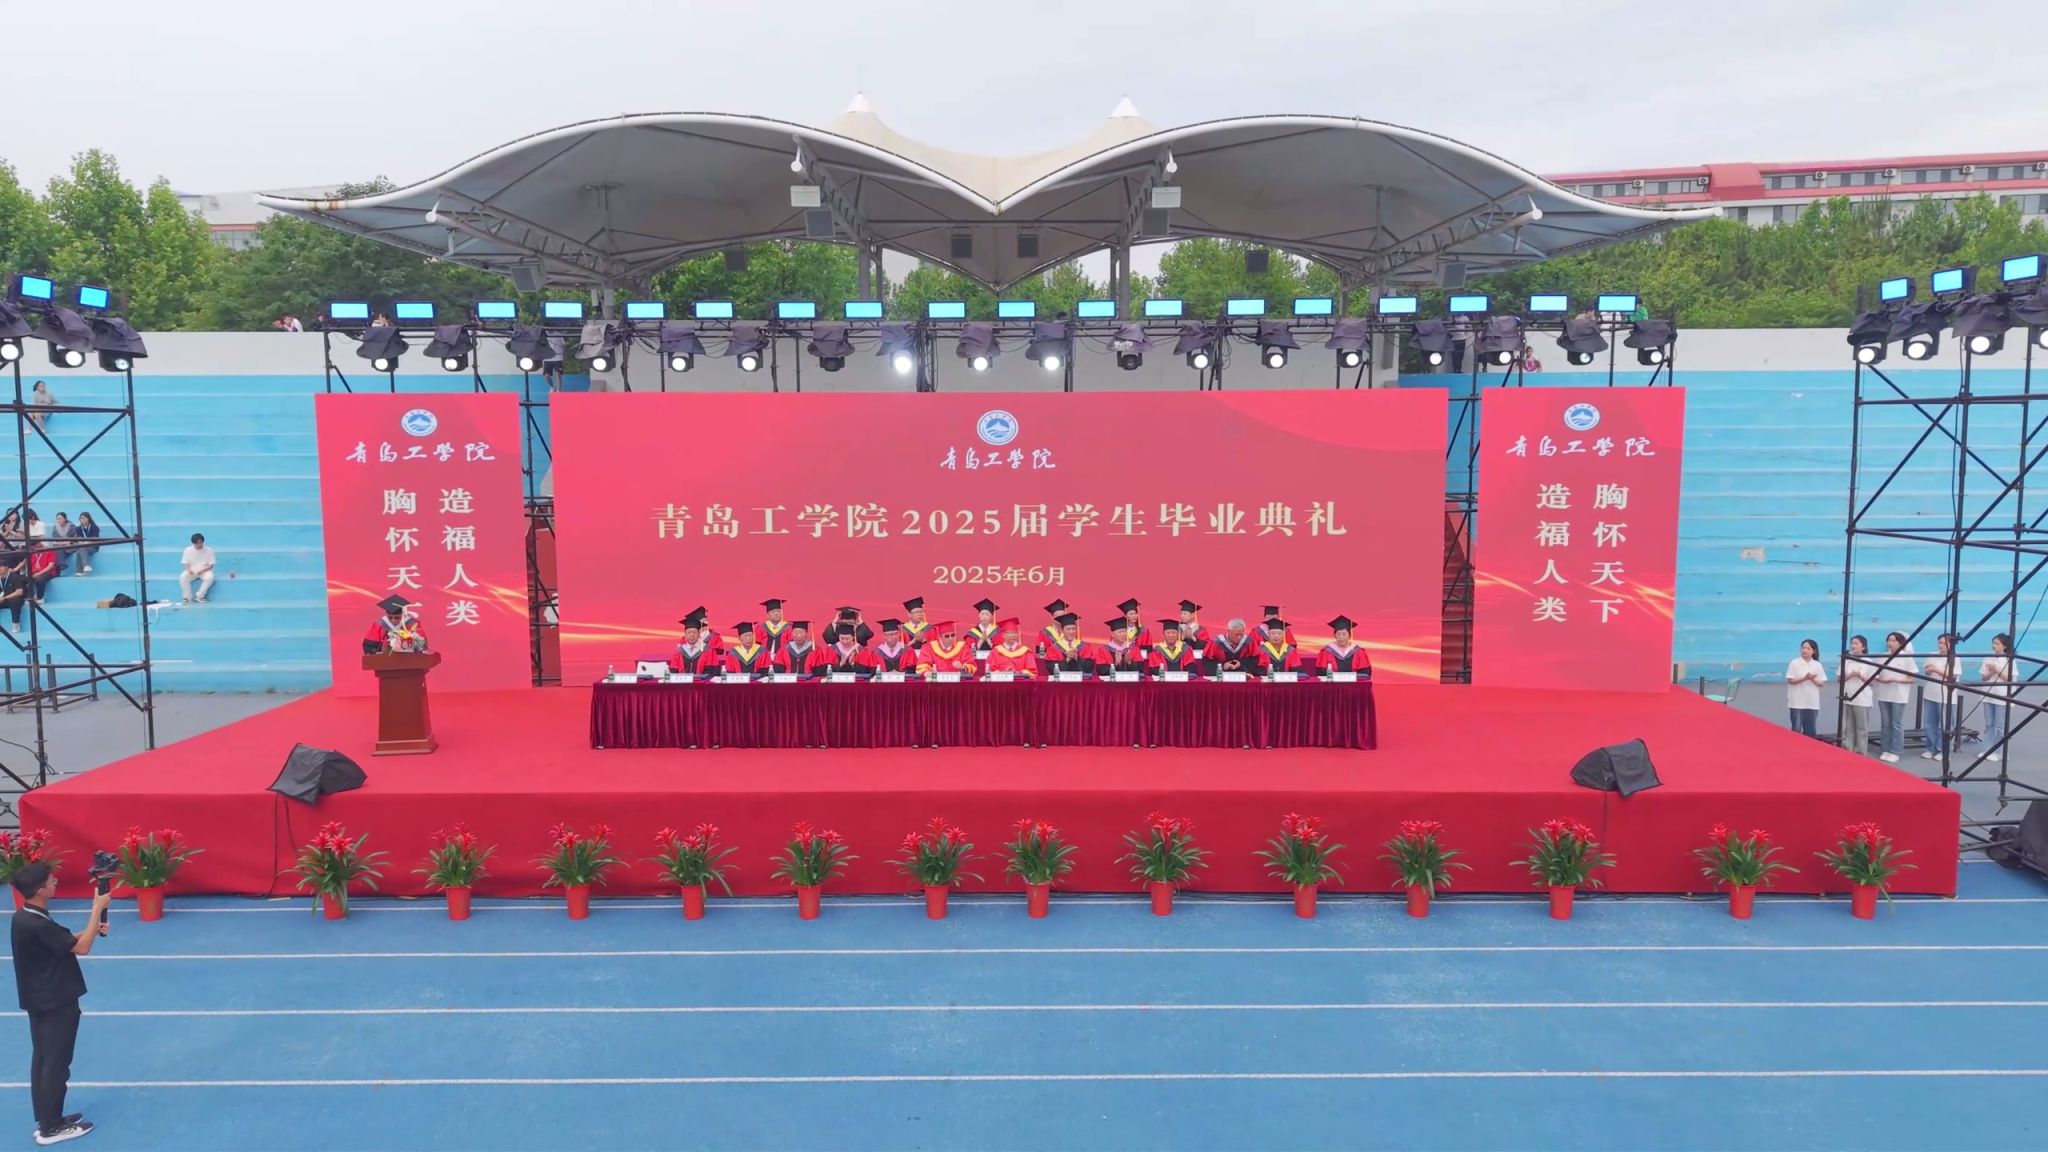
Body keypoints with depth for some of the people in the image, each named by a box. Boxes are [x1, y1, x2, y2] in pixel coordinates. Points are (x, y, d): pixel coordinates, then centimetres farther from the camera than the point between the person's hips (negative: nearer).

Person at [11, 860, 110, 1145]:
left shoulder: (25, 917, 3)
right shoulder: (37, 925, -28)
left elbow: (66, 939, 11)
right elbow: (82, 948, -23)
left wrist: (93, 927, -4)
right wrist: (97, 909, -19)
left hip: (41, 1000, 10)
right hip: (56, 1003, -10)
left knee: (42, 1059, 18)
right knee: (57, 1063, 2)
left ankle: (46, 1119, 29)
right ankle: (51, 1128, 12)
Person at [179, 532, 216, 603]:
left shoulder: (209, 550, -7)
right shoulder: (188, 550, -3)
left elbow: (211, 565, -6)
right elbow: (186, 563, 2)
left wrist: (202, 570, -23)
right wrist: (189, 569, -20)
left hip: (204, 571, -1)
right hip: (192, 571, 1)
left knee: (210, 577, -35)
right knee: (182, 577, -29)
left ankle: (200, 596, -20)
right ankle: (188, 597, -17)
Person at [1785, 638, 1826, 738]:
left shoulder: (1817, 665, 5)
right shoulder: (1795, 663, -3)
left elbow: (1821, 683, 5)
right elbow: (1790, 680, -7)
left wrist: (1812, 679, -14)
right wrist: (1804, 678, -19)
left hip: (1812, 702, 3)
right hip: (1797, 702, -3)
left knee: (1810, 729, 8)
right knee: (1797, 728, -3)